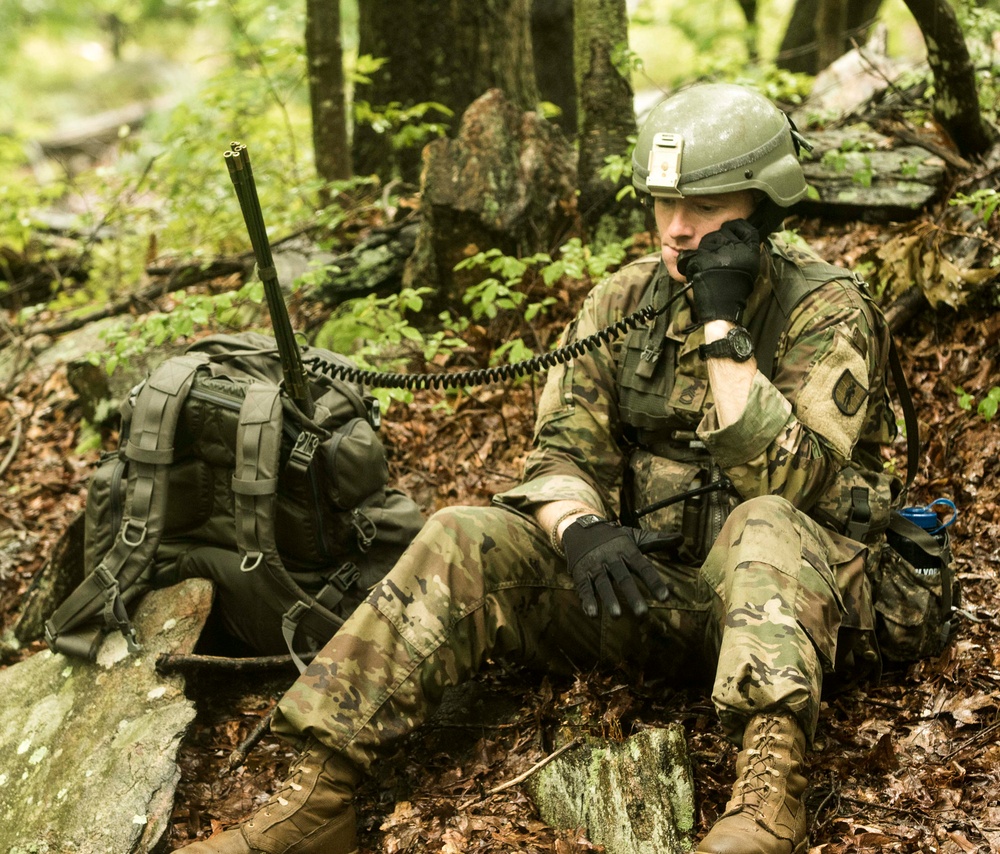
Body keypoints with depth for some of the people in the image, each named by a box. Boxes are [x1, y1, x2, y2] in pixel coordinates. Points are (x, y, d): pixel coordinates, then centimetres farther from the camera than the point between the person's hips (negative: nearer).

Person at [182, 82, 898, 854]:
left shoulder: (829, 311, -9)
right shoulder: (624, 303, 6)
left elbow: (782, 479, -22)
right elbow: (563, 452, -1)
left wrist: (722, 325, -24)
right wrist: (580, 528, -23)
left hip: (779, 589, -4)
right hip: (643, 579, 4)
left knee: (766, 526, -37)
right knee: (463, 542, -17)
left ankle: (770, 791, -53)